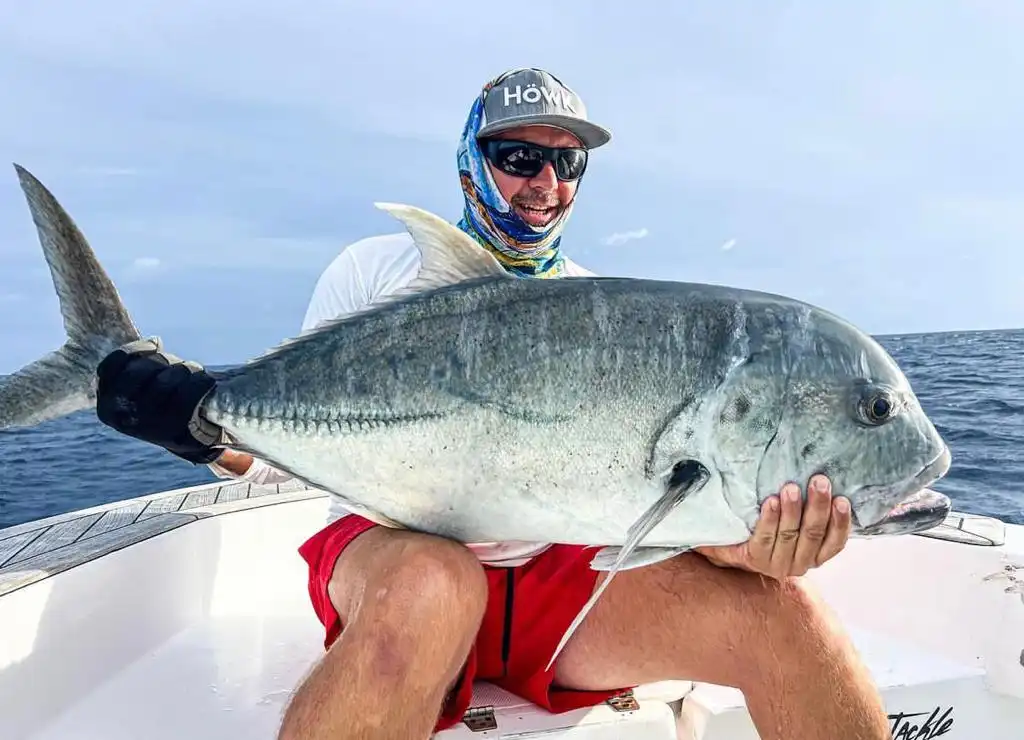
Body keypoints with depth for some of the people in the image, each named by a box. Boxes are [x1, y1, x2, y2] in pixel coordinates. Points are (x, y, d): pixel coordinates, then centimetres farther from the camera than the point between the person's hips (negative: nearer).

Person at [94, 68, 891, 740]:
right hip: (388, 550, -2)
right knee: (429, 585, -39)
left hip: (558, 569, 3)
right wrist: (204, 429, -16)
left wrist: (731, 538, -18)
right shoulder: (378, 271, 5)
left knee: (778, 606, -20)